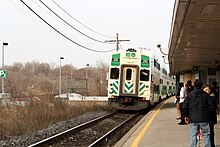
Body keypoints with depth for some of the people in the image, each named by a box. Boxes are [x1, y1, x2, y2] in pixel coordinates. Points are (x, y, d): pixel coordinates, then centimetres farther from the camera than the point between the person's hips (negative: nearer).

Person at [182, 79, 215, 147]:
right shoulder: (206, 95, -2)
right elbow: (211, 107, -3)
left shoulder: (190, 95, 0)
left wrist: (186, 116, 11)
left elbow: (184, 107, -1)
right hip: (204, 119, -1)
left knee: (193, 135, 6)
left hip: (193, 119, 1)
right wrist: (208, 113, 13)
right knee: (206, 135, 8)